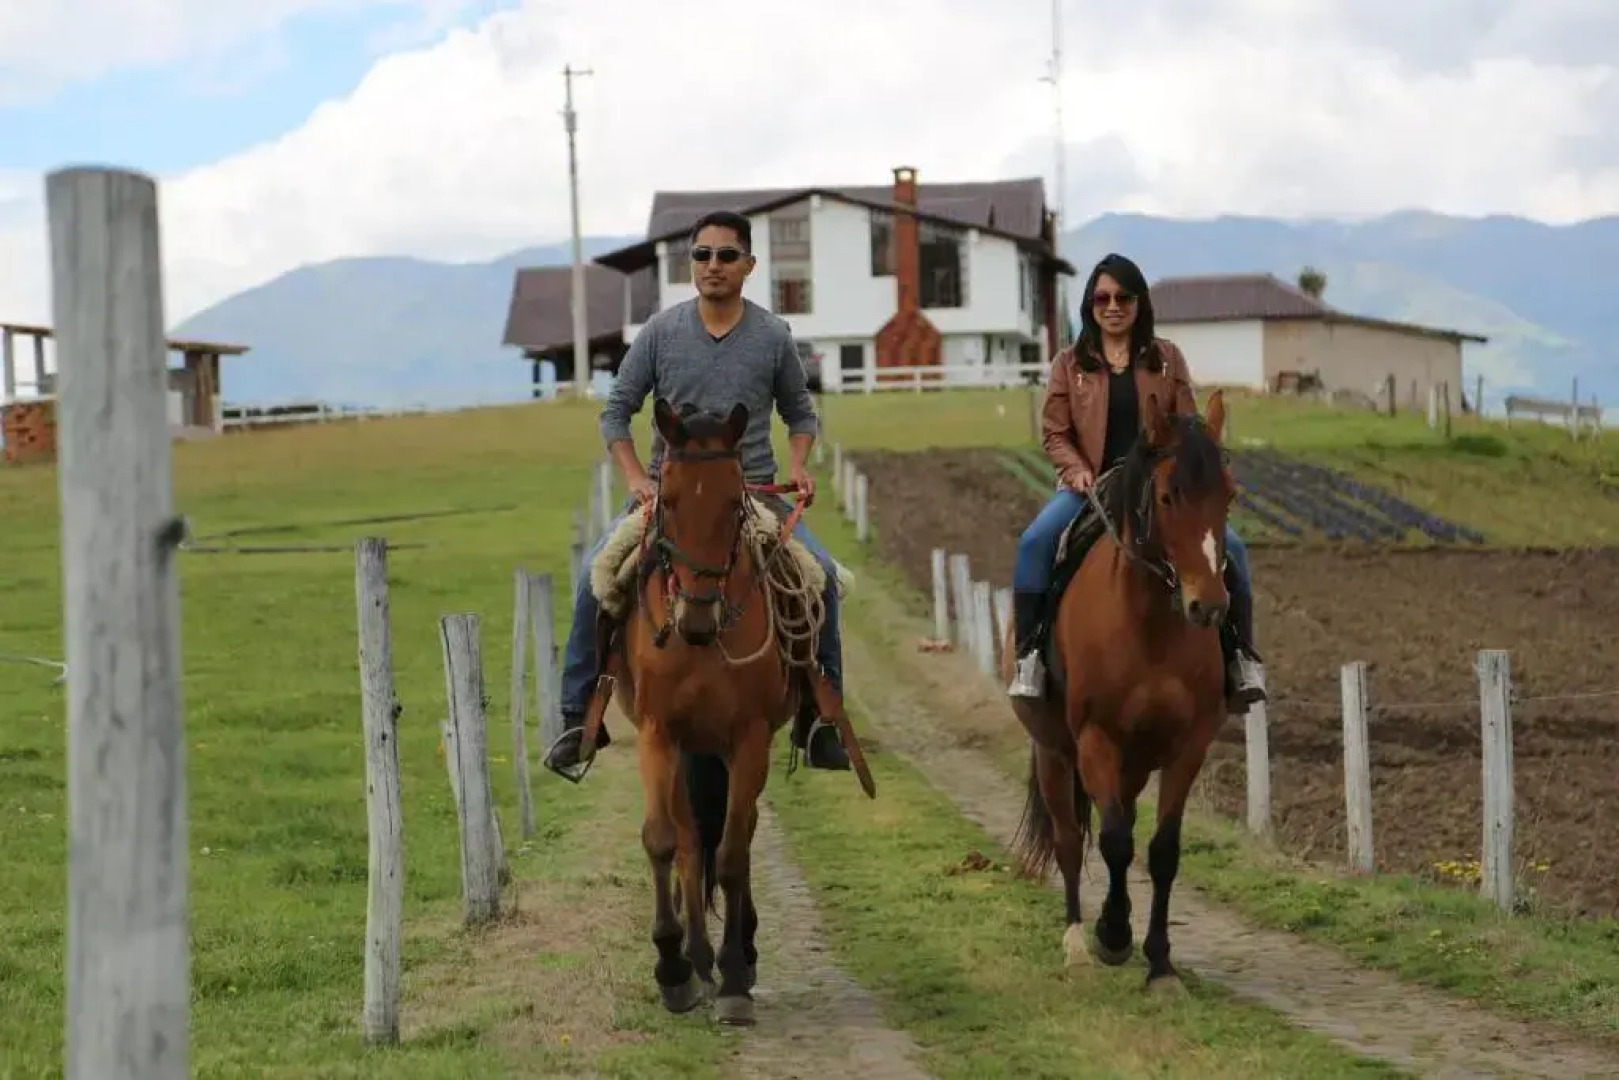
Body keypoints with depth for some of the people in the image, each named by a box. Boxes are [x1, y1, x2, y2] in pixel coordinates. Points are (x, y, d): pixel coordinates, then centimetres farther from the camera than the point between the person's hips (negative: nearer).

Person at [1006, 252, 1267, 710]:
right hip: (1089, 484, -1)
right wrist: (1078, 471, -15)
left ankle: (1240, 655, -6)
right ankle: (1029, 653, -22)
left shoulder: (1168, 358, 9)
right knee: (1035, 541, -29)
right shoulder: (1070, 364, 6)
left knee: (1228, 545, -18)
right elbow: (1055, 434, 4)